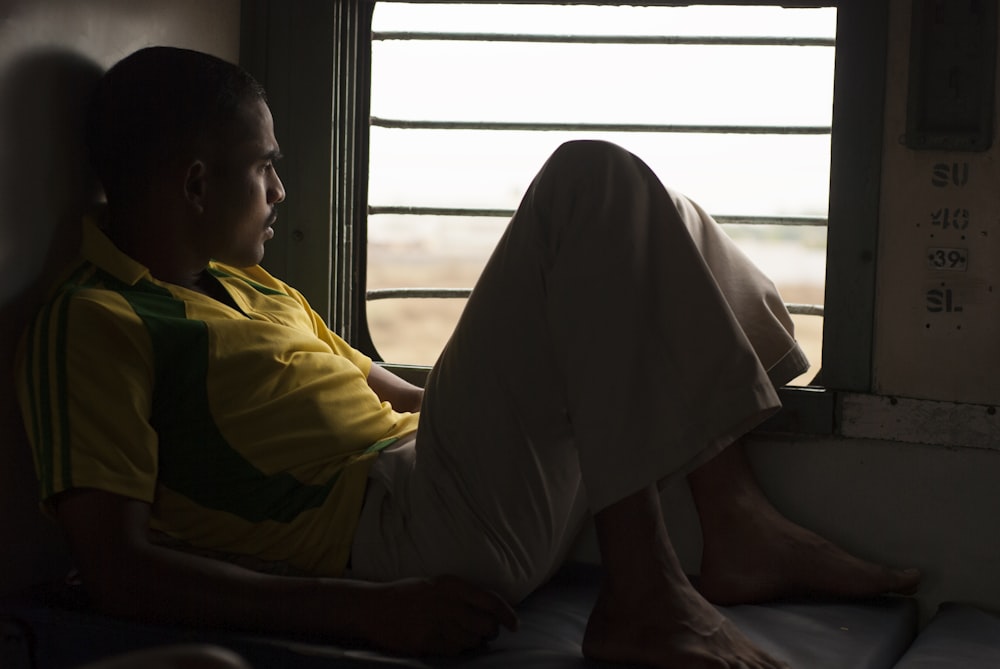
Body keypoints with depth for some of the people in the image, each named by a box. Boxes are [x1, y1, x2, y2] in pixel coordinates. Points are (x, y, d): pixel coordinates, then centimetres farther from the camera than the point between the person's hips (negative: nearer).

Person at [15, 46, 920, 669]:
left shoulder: (252, 289, 23)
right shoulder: (93, 325, -6)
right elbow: (120, 571, -17)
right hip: (402, 534, -10)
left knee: (643, 217, 18)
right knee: (595, 181, -16)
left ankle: (739, 526, 6)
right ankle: (643, 596, -21)